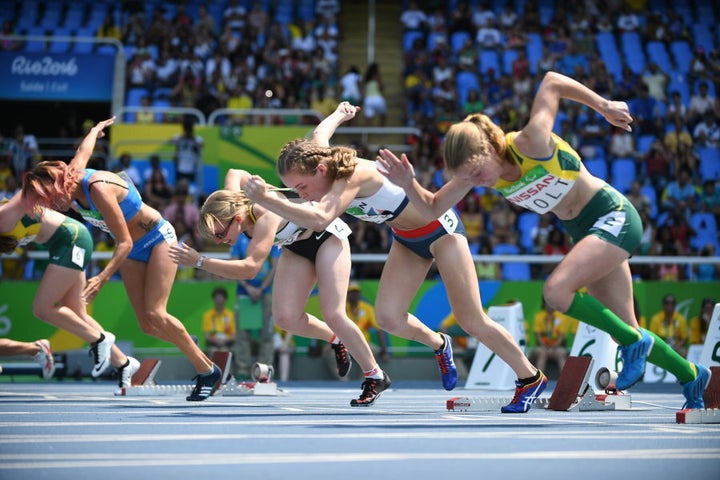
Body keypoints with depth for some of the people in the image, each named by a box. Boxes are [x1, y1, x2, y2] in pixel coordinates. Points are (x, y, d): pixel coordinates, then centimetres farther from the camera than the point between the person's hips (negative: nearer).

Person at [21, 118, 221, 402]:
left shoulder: (98, 188, -32)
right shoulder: (71, 175, -10)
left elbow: (125, 242, -30)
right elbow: (84, 151, 15)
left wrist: (102, 278, -42)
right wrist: (96, 129, 36)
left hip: (158, 239, -7)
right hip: (133, 251, 8)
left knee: (155, 314, -19)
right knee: (147, 325, -6)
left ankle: (208, 371, -7)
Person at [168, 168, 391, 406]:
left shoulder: (265, 217, -42)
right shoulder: (231, 203, -21)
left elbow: (250, 267, -54)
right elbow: (235, 174, 3)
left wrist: (199, 261, -56)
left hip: (327, 236, -7)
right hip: (296, 247, 7)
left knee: (332, 314, -14)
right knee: (286, 318, -8)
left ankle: (376, 377, 2)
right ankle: (335, 340, 20)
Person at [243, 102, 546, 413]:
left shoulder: (352, 175, -36)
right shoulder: (318, 158, -12)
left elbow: (319, 220, -54)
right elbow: (320, 134, 14)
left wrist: (265, 199, -61)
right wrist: (339, 114, 35)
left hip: (439, 227, -7)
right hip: (407, 238, 7)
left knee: (471, 321, -4)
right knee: (388, 318, -8)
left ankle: (531, 378, 14)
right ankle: (439, 345, 23)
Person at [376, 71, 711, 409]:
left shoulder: (531, 143, -28)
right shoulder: (475, 168, -9)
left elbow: (551, 81, -17)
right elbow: (432, 209, -3)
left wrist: (604, 106, -8)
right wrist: (409, 184, -21)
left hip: (613, 216, -8)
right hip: (584, 231, 8)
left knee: (556, 291, -29)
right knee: (624, 330, 9)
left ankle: (633, 342, -10)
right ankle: (691, 376, 33)